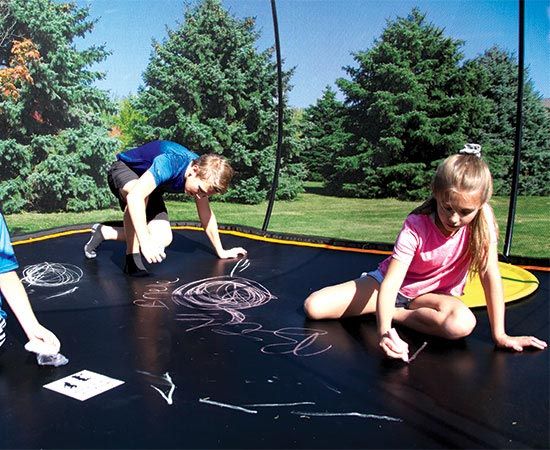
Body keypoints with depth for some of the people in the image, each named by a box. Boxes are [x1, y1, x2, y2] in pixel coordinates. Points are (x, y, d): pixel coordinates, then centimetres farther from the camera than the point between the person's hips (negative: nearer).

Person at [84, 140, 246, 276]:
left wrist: (221, 251, 2)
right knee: (140, 195, -43)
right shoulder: (170, 163, -41)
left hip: (148, 186, 7)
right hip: (124, 170, -6)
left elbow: (206, 216, -4)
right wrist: (145, 242, -58)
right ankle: (132, 257, -29)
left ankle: (103, 232, 7)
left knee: (164, 239, -11)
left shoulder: (204, 174, -18)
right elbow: (135, 197, -52)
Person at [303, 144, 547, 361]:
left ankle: (396, 313, -13)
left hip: (432, 294, 2)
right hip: (395, 284, -1)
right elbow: (390, 282, -34)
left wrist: (499, 335, -21)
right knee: (314, 307, -17)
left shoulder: (482, 220, -21)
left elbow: (490, 275, -18)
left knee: (462, 324, -37)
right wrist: (384, 331, -50)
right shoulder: (415, 227, -28)